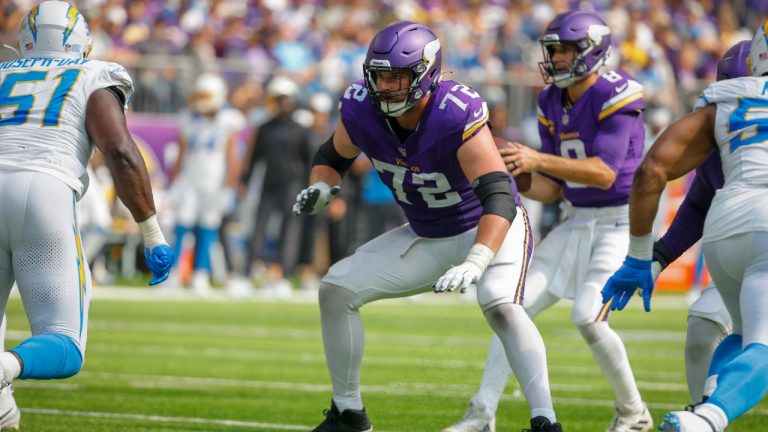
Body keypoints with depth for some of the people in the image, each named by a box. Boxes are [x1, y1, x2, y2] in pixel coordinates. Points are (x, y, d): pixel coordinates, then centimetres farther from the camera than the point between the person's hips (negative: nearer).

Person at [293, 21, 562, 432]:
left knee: (499, 304, -34)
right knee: (336, 290, 0)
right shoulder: (362, 109, -17)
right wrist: (320, 188, -19)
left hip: (490, 229, -6)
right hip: (426, 238, 6)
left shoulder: (457, 115, -35)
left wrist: (475, 264, -54)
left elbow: (499, 198, -41)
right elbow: (333, 156, 5)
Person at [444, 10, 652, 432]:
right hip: (577, 221, 8)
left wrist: (537, 160, -35)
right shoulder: (552, 102, 6)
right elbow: (551, 189, 9)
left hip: (622, 222, -8)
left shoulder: (616, 95, -17)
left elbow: (605, 173, -27)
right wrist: (509, 175, -9)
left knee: (588, 316, -21)